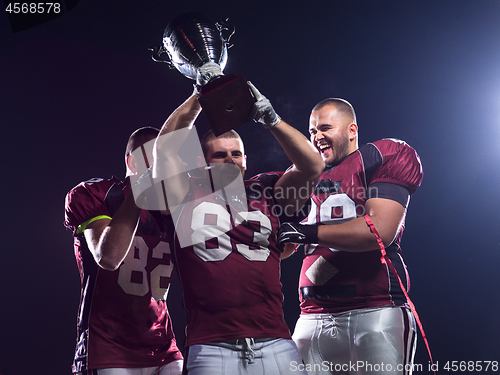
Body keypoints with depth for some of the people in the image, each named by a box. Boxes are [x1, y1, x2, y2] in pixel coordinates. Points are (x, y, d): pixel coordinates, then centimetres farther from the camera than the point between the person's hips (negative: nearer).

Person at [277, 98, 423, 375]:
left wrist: (308, 232, -12)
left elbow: (380, 231, -13)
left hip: (375, 310, -5)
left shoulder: (385, 157, 2)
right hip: (313, 318, 6)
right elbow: (283, 249, 26)